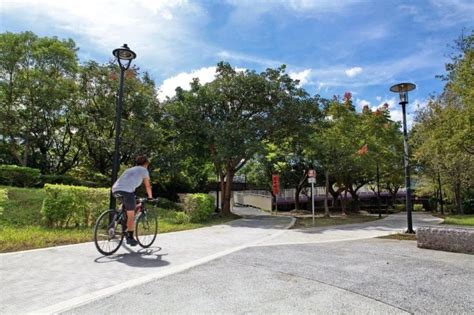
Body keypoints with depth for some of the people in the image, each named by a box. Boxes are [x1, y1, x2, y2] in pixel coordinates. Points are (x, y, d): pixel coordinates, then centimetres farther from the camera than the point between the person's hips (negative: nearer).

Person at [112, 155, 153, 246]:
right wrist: (150, 197, 33)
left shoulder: (129, 169, 35)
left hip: (115, 189, 6)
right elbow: (147, 186, 19)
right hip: (127, 191, -6)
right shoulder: (144, 170, 18)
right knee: (131, 216, 3)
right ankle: (130, 238, 6)